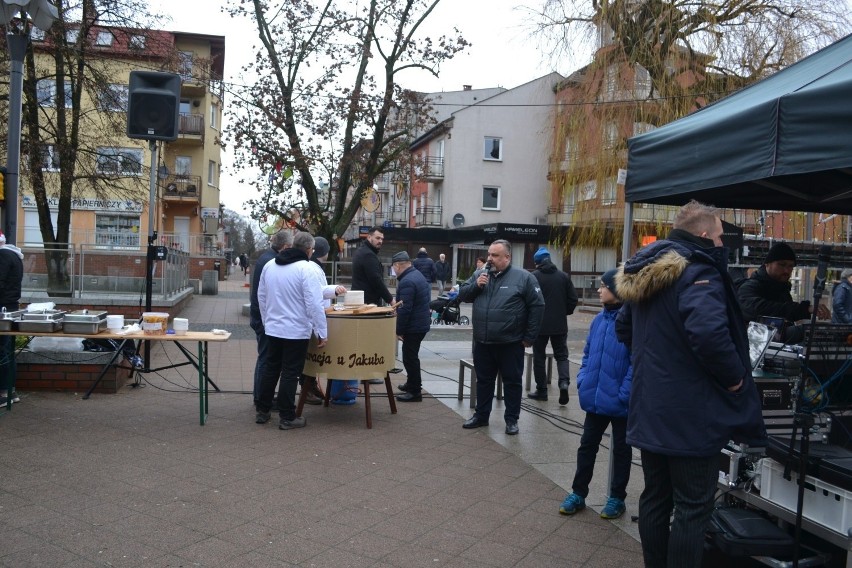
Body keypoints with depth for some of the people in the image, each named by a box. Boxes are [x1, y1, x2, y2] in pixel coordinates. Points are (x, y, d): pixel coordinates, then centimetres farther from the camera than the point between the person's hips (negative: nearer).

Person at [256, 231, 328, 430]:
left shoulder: (269, 265, 4)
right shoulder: (306, 268, -17)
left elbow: (261, 296, 13)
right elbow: (314, 304, -20)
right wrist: (322, 332, -13)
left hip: (273, 329, 6)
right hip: (296, 331, -6)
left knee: (270, 369, 18)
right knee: (290, 373, 3)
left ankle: (262, 411, 26)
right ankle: (287, 417, 10)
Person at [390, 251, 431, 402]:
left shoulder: (406, 282, -22)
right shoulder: (417, 274, 11)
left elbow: (404, 309, -25)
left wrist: (399, 330, -17)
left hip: (413, 326, -10)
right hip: (421, 322, 10)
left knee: (410, 357, -2)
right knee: (411, 356, 22)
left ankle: (415, 392, 4)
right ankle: (412, 383, 35)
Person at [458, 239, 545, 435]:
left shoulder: (523, 277, -7)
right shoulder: (479, 274, 7)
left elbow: (537, 306, -6)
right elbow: (462, 295, 10)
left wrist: (529, 337, -7)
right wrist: (476, 285, -11)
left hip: (511, 343, -4)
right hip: (482, 342, 4)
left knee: (512, 382, 8)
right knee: (484, 380, 16)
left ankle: (511, 419, 19)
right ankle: (481, 415, 29)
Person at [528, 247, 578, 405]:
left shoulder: (533, 277, -9)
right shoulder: (564, 276, 2)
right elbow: (573, 299, 1)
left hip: (540, 324, -2)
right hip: (560, 324, 3)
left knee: (539, 357, 9)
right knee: (561, 355, 12)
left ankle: (541, 390, 12)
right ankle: (564, 382, -10)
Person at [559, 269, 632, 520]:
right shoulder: (599, 318, 5)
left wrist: (624, 394, -22)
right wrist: (583, 381, 4)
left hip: (620, 402, -6)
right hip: (595, 398, 7)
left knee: (621, 449, 13)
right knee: (587, 446, 15)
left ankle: (617, 498, 27)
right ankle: (578, 493, 28)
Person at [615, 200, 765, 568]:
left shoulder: (644, 271, 12)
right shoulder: (699, 272, -17)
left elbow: (623, 327, 23)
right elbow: (709, 333, -33)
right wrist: (734, 378, -18)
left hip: (649, 408, 9)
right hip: (690, 414, -8)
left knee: (655, 497, 17)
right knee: (693, 508, 3)